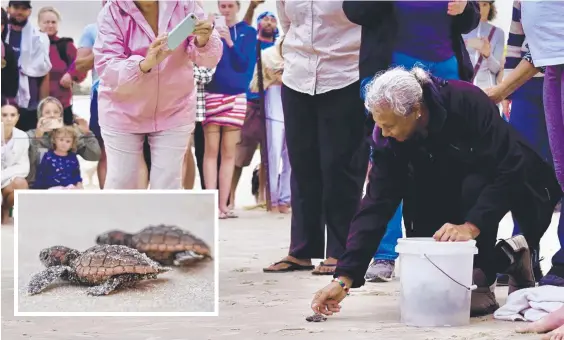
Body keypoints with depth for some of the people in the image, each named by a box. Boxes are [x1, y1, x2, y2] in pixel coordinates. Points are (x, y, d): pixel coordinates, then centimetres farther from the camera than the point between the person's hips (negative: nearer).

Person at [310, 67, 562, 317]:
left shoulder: (467, 102, -33)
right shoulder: (387, 140, -19)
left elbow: (510, 169, -34)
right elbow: (375, 206, -22)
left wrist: (471, 226, -44)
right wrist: (344, 278, -31)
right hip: (453, 194, 5)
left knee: (473, 186, -35)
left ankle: (481, 284, -19)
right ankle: (509, 258, 7)